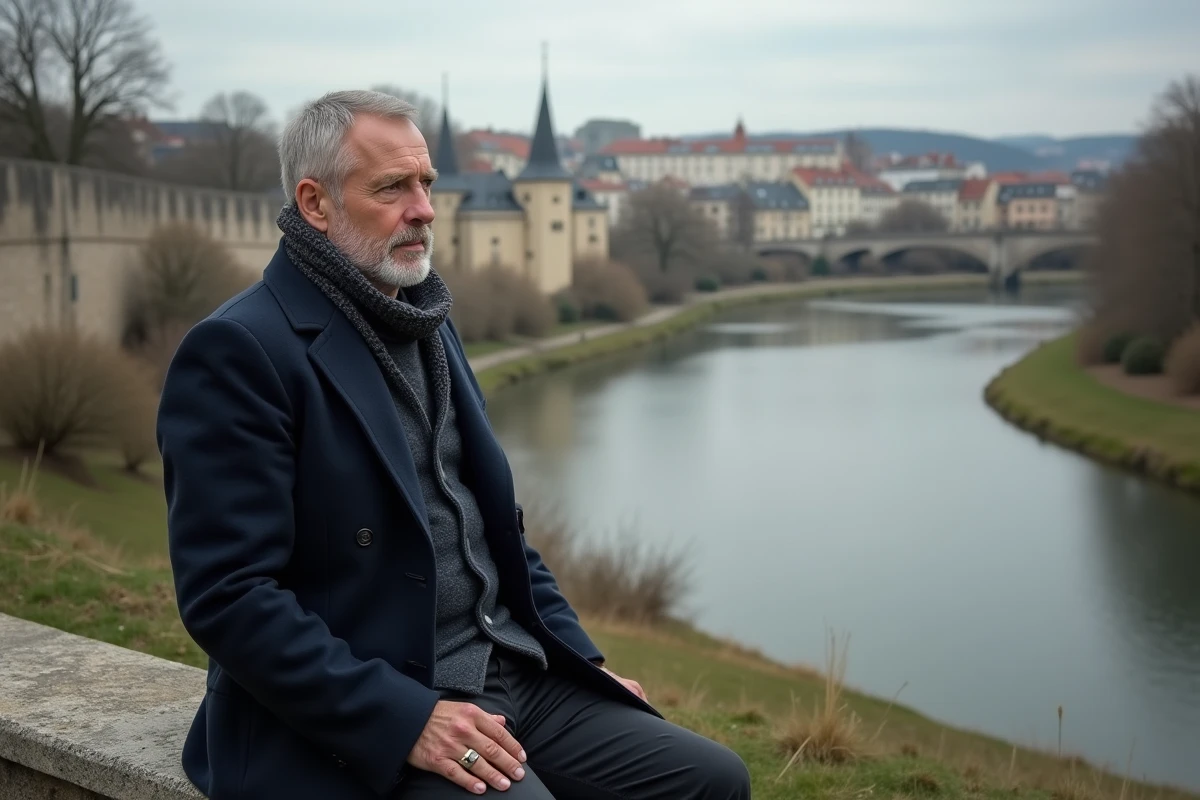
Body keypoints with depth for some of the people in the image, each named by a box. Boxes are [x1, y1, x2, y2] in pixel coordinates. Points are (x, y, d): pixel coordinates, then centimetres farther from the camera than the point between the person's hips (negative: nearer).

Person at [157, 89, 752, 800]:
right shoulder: (238, 351, -12)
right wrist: (406, 720, -22)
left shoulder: (428, 325, 14)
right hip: (355, 724, -8)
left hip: (509, 676, 8)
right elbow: (227, 596, -18)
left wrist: (584, 661, 10)